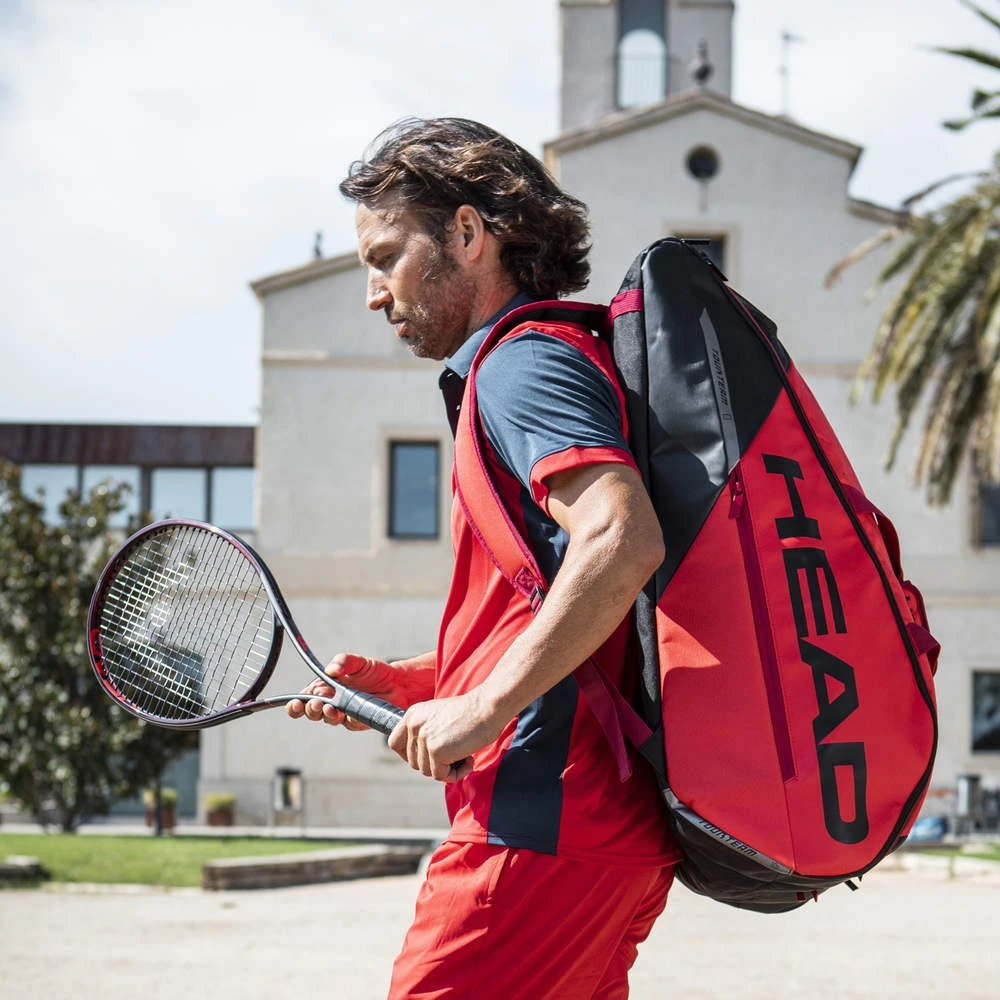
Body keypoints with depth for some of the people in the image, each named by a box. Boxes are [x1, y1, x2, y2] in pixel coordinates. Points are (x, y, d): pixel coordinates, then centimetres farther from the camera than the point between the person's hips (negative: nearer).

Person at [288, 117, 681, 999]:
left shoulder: (523, 361, -7)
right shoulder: (551, 363, 24)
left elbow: (620, 543, -26)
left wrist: (480, 709, -21)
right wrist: (402, 685, 17)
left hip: (540, 828, -10)